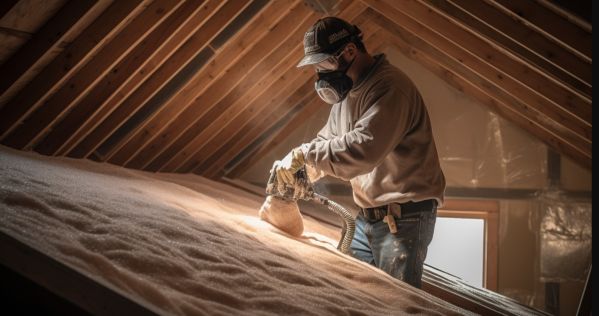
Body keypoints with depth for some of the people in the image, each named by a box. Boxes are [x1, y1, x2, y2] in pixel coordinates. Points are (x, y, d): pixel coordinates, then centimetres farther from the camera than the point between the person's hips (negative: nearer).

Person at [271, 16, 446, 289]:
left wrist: (302, 154, -26)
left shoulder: (389, 87, -20)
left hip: (405, 218, -9)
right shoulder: (346, 90, 11)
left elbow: (364, 147, -32)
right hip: (367, 217, 9)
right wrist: (302, 170, -4)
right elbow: (328, 140, 17)